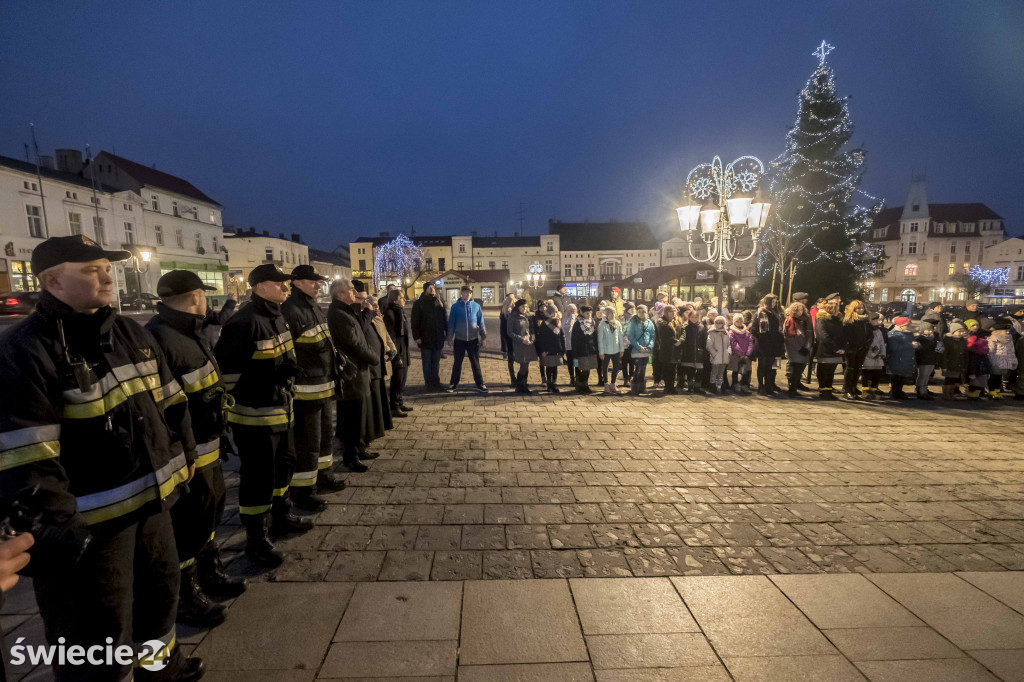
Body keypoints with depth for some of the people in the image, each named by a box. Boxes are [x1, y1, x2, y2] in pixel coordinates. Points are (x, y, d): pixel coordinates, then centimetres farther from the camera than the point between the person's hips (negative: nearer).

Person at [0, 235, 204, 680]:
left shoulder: (131, 334, 7)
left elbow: (169, 401, 13)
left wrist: (184, 453, 10)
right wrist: (61, 524, -21)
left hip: (151, 500, 8)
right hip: (90, 522, -8)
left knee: (160, 586, 27)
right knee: (102, 632, 9)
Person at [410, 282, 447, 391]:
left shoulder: (439, 302, 8)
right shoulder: (418, 303, -2)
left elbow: (445, 319, 11)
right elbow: (415, 322, -4)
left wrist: (447, 333, 5)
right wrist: (416, 336, -11)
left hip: (438, 338, 3)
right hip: (425, 339, -3)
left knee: (436, 362, 12)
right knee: (427, 363, 5)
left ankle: (436, 382, 20)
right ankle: (429, 384, 12)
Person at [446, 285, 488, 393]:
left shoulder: (476, 306, -2)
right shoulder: (455, 306, -3)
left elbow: (481, 322, 4)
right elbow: (451, 323, 0)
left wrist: (483, 337, 5)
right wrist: (450, 338, 0)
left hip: (473, 339, 0)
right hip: (459, 339, 0)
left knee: (475, 362, 8)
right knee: (457, 362, 11)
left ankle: (479, 384, 16)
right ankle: (453, 383, 23)